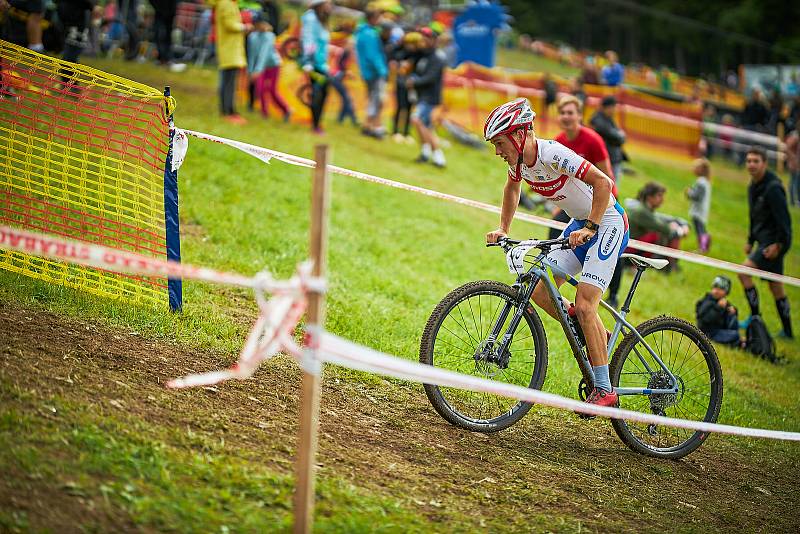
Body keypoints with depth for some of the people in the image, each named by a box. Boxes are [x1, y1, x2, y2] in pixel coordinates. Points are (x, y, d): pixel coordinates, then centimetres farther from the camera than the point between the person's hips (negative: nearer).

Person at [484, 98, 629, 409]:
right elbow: (512, 189, 21)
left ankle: (604, 390, -11)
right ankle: (596, 338, 17)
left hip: (607, 222, -9)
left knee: (584, 305, -17)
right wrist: (503, 229, 13)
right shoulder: (518, 161, -3)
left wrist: (590, 228, -34)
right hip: (580, 222, 9)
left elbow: (603, 182, -31)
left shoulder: (552, 154, -28)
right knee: (539, 291, -2)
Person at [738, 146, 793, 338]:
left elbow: (783, 219, -20)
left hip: (774, 242, -9)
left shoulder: (772, 188, -18)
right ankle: (787, 331, 20)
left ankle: (755, 317, -7)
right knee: (775, 285, 13)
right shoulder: (753, 187, 11)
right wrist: (751, 241, 21)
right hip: (764, 240, 9)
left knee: (743, 272, -16)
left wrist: (779, 244, -22)